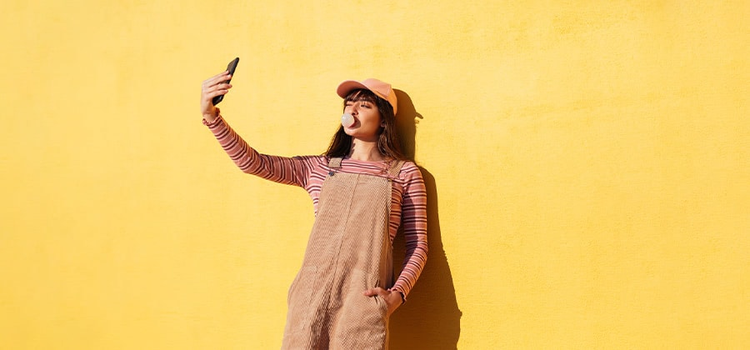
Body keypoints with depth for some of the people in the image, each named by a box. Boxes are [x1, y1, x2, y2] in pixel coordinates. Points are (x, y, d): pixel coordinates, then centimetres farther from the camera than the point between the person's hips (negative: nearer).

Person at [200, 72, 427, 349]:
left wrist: (398, 293, -8)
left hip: (364, 299, -2)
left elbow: (418, 245, 6)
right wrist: (211, 116, -7)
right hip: (312, 295, 2)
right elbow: (253, 163, 4)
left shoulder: (405, 173, 7)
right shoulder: (319, 168, 14)